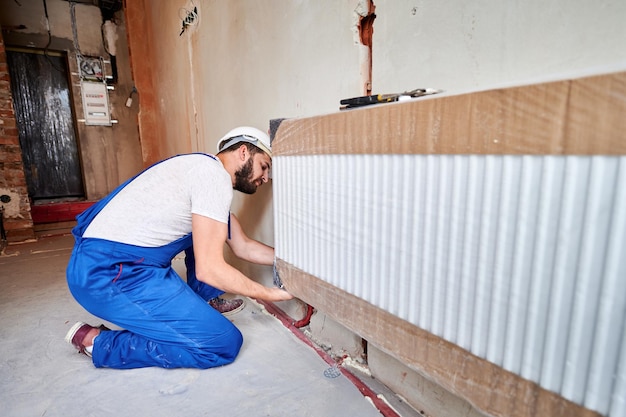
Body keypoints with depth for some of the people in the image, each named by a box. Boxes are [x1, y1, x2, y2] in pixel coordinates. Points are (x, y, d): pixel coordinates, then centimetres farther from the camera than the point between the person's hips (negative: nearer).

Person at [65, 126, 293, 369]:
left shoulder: (204, 168, 15)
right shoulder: (214, 175, -15)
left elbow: (244, 248, 16)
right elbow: (209, 270, -20)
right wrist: (269, 294, -7)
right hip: (109, 274, -10)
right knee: (225, 344, -12)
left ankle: (202, 303, 21)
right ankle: (99, 342, -1)